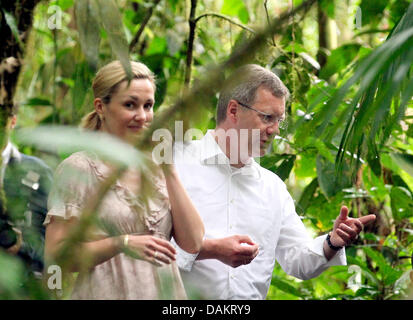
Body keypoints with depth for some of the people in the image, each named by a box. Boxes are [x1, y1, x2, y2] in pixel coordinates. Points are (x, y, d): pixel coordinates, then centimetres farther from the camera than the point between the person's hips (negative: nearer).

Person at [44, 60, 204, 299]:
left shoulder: (154, 167, 7)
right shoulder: (78, 169, -7)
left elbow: (193, 243, -2)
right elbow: (55, 254, -12)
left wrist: (169, 170, -5)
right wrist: (121, 244, -23)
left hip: (166, 290, 5)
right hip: (108, 293, -5)